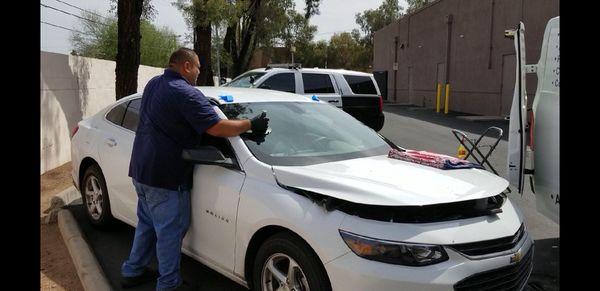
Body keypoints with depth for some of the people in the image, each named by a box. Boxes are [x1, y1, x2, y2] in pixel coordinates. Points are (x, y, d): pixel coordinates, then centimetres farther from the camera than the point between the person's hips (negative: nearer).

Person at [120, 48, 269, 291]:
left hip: (141, 170, 10)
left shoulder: (153, 84, 11)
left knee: (148, 224, 23)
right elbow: (217, 128, -24)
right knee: (171, 230, 3)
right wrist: (251, 125, -12)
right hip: (165, 177, -9)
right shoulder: (186, 94, -19)